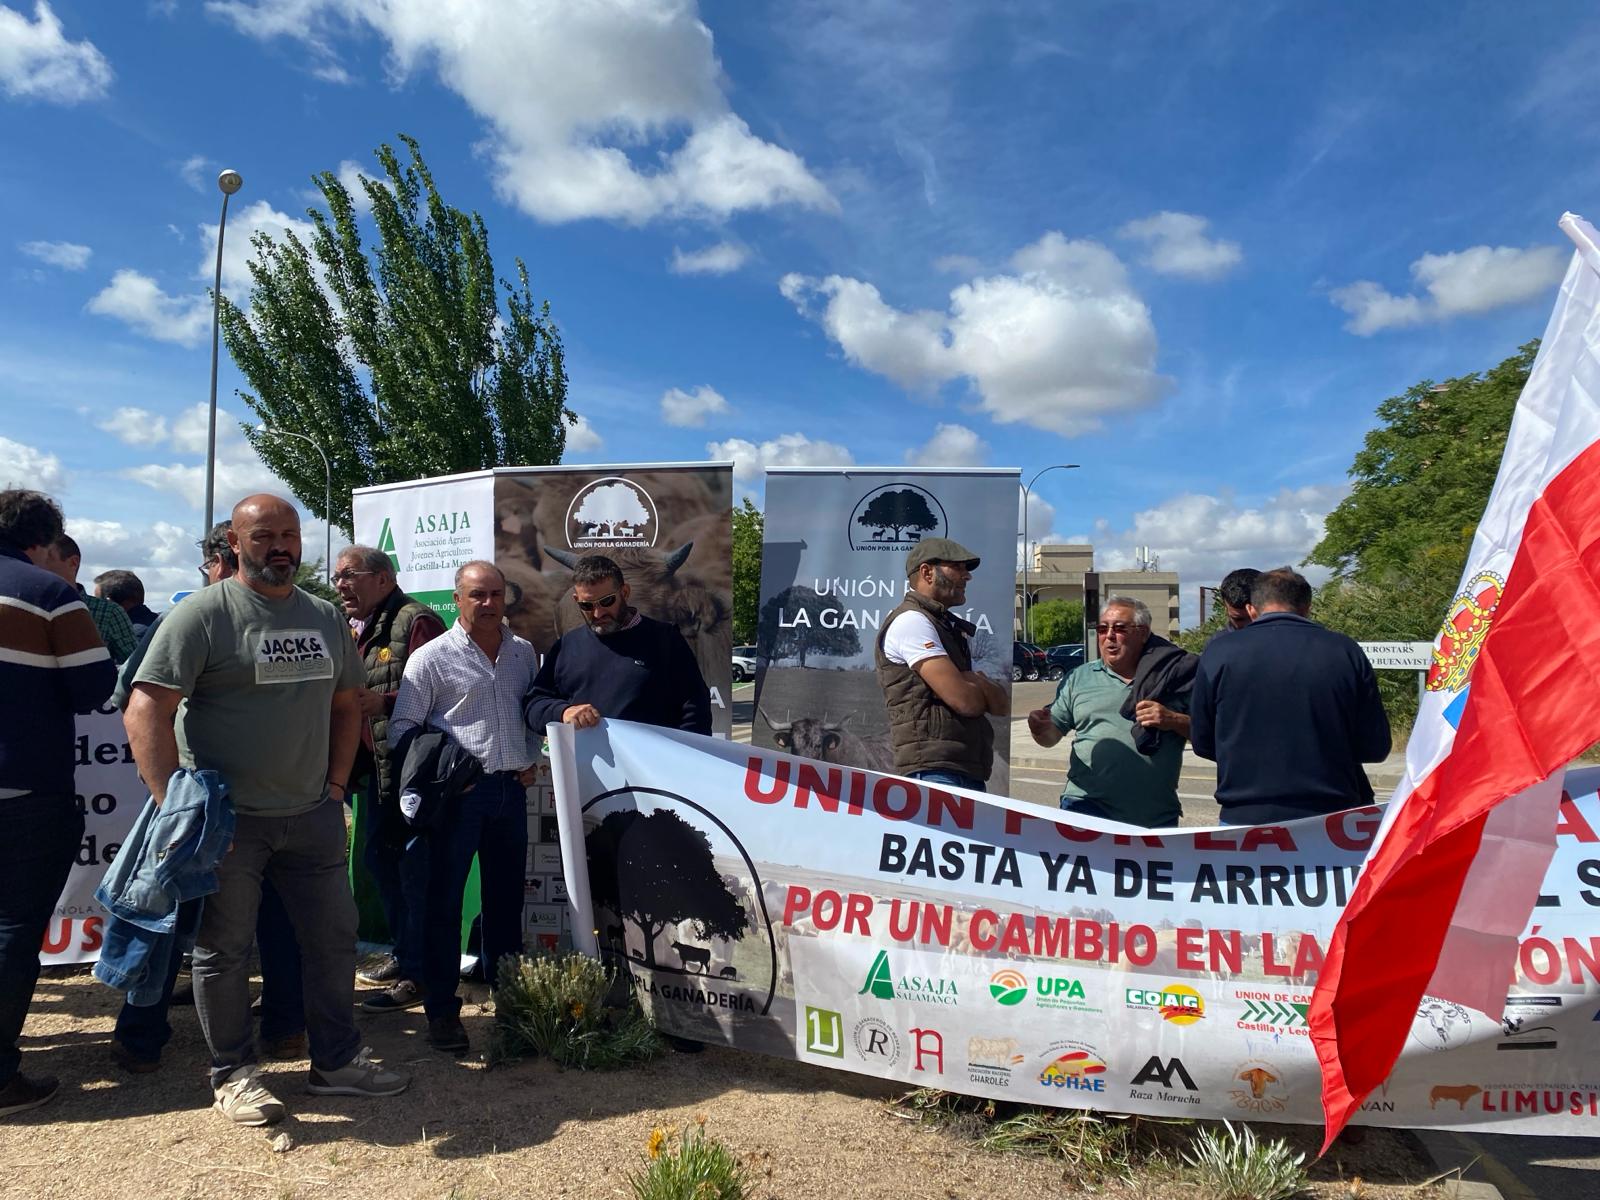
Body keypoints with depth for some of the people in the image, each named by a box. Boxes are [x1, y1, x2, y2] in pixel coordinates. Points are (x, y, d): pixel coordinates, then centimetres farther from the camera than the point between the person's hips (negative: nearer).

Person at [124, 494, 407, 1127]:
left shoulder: (326, 617, 8)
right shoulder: (203, 613, -10)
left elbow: (346, 703, 18)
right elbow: (145, 713, -15)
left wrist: (336, 784, 8)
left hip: (312, 815, 5)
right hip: (228, 818, -5)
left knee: (334, 937, 11)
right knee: (224, 950, 8)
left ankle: (336, 1061, 27)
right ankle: (233, 1074, 27)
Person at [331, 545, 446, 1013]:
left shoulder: (415, 621, -12)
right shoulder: (355, 630, 18)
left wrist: (382, 703, -29)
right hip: (375, 765, 10)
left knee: (414, 868, -6)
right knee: (381, 860, 18)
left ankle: (419, 975, 3)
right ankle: (403, 955, 33)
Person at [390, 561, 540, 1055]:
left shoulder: (523, 652, 10)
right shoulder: (431, 657, -4)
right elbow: (402, 731, -4)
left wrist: (530, 761, 9)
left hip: (510, 788, 5)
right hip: (458, 792, -4)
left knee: (507, 897, 13)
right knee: (444, 900, 1)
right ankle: (442, 1010, 11)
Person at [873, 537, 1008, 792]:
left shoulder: (956, 629, 24)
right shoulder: (911, 620, -6)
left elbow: (1003, 706, 16)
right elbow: (965, 701, -15)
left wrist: (974, 682, -5)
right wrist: (986, 688, 9)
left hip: (970, 773, 9)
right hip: (934, 770, -9)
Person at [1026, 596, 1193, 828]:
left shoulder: (1174, 676, 3)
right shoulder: (1080, 678, 8)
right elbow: (1052, 734, 9)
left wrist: (1173, 720, -14)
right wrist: (1040, 729, -13)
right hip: (1086, 807, 0)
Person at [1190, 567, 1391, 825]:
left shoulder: (1218, 654, -3)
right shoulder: (1347, 652, 0)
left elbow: (1203, 744, 5)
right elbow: (1376, 748, 4)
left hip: (1247, 817, -1)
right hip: (1334, 822, 2)